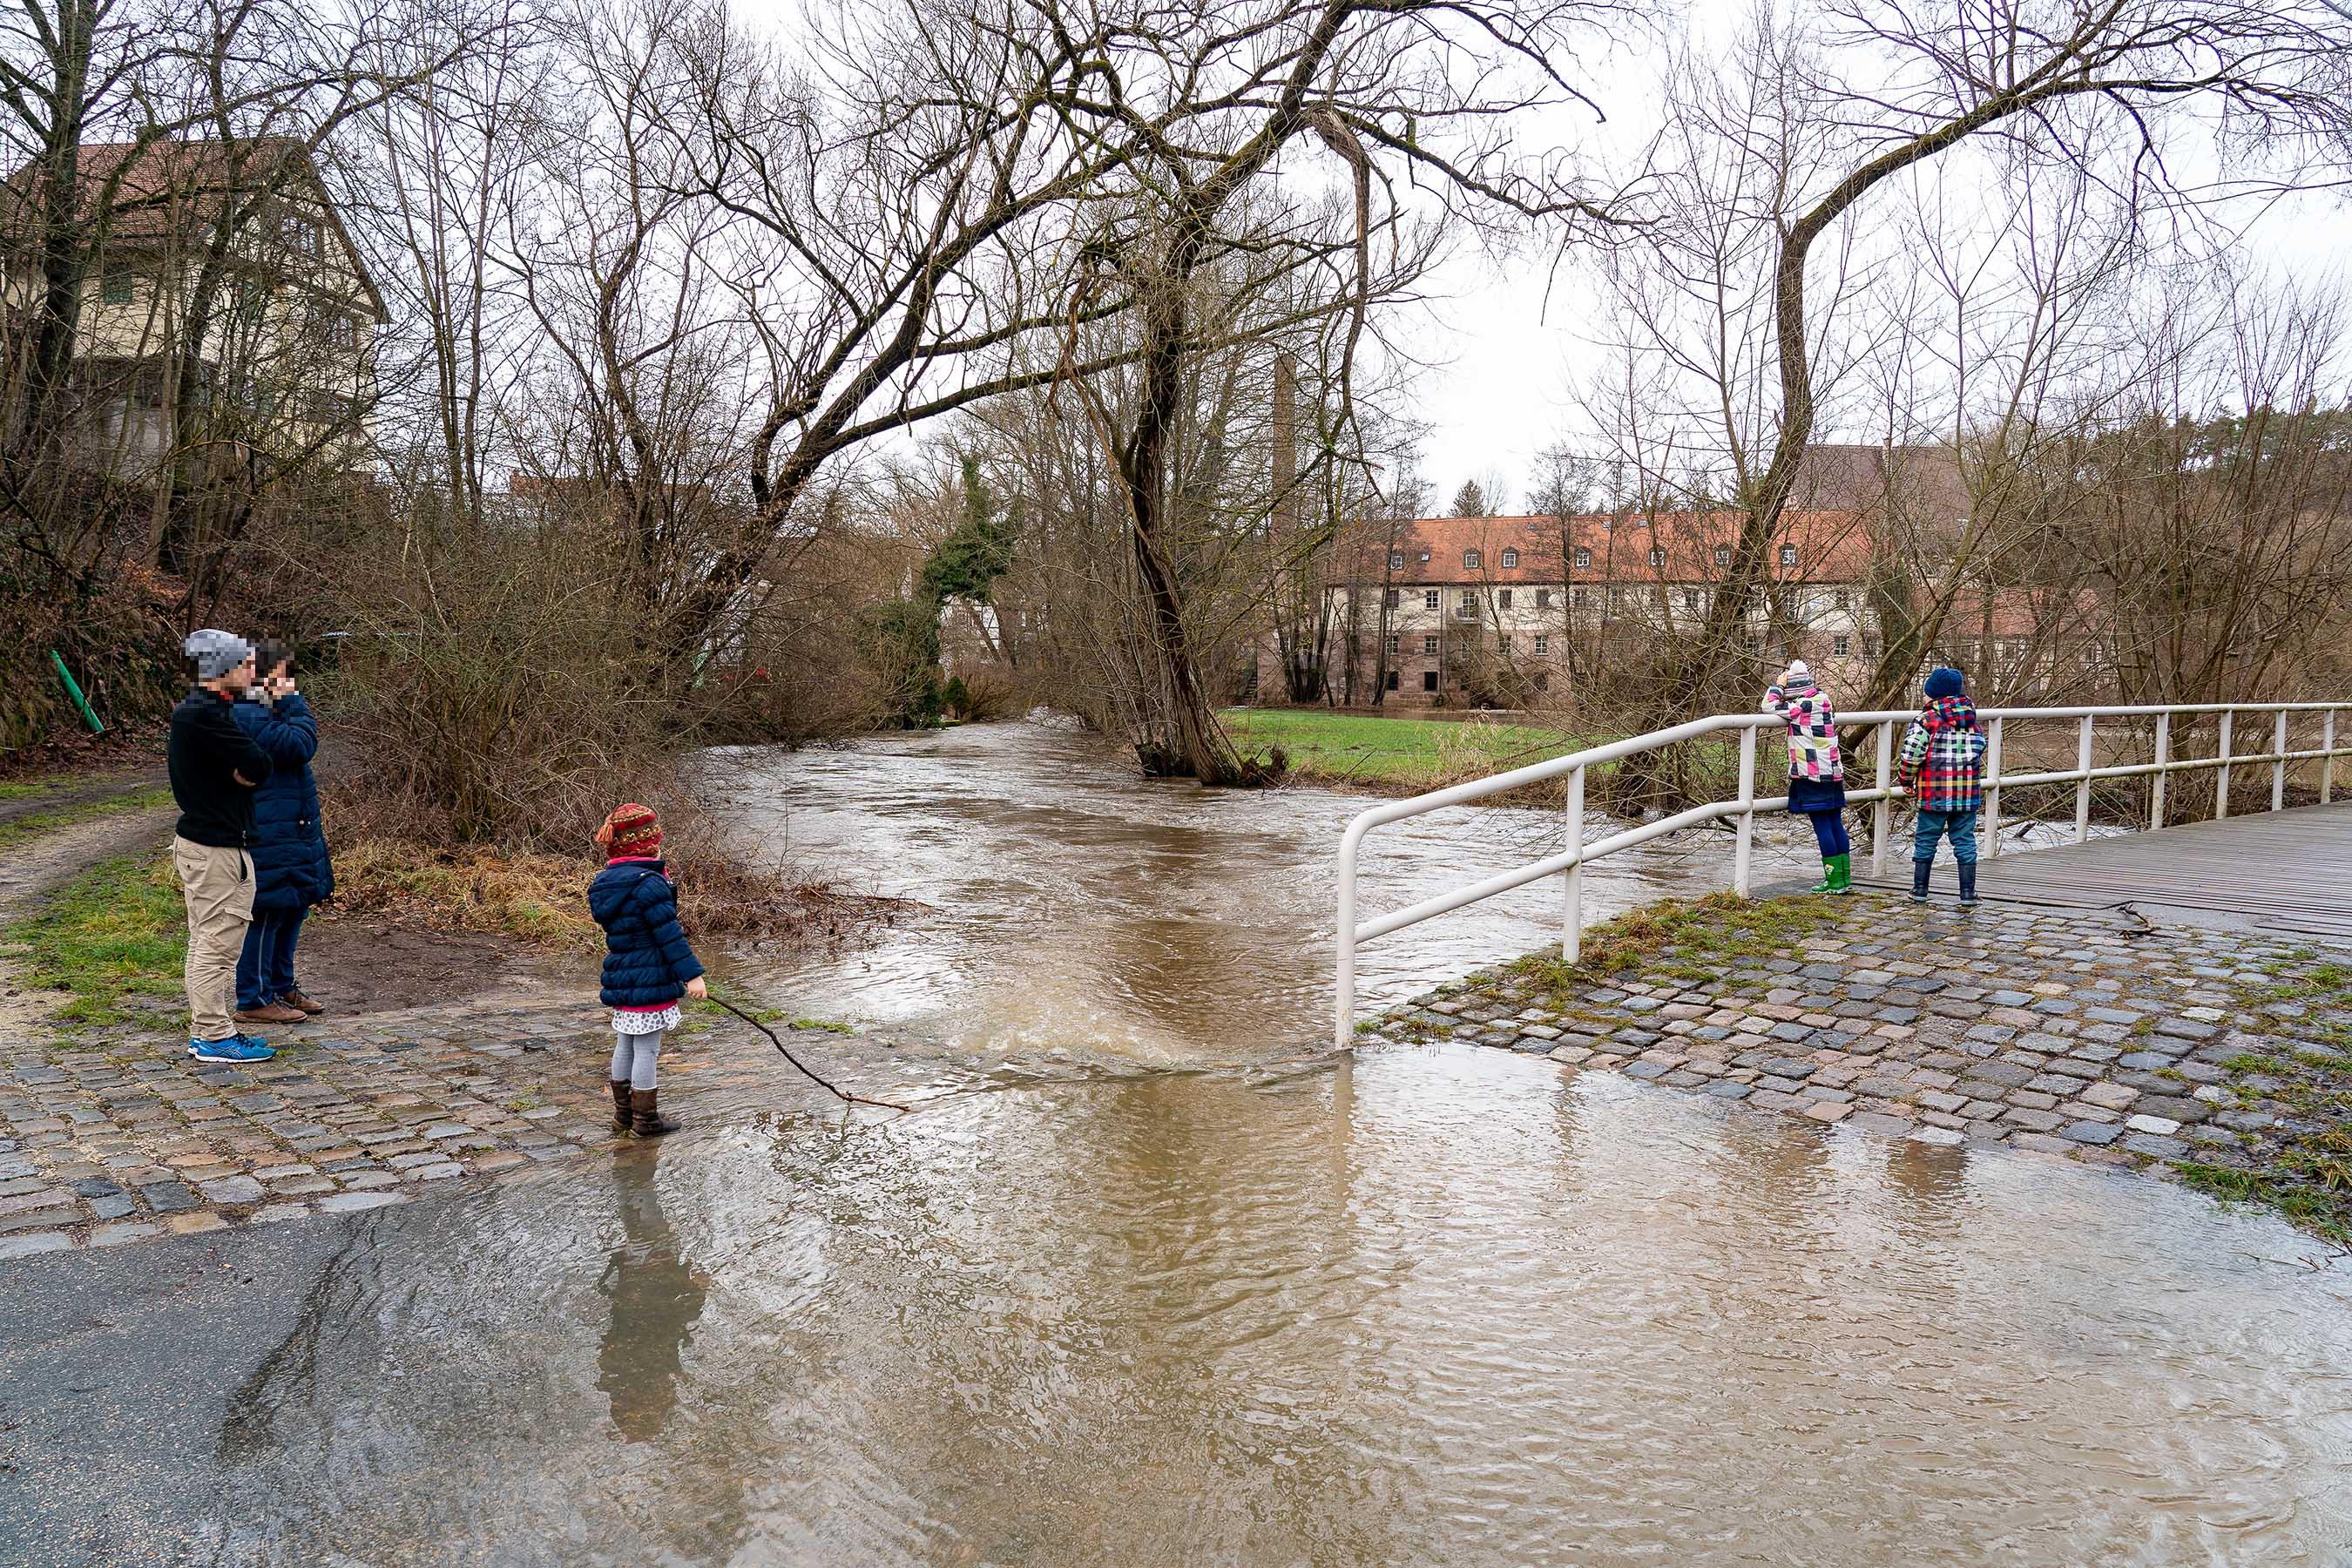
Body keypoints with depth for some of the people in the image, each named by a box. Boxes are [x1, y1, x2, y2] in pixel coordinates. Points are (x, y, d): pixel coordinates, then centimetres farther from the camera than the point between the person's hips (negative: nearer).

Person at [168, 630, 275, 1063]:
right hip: (217, 848, -11)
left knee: (205, 942, 17)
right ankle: (215, 1036, 2)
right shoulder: (207, 715, -20)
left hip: (196, 840, 11)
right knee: (219, 943, -4)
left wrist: (232, 772, -2)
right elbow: (259, 768, -21)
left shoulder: (190, 711, 14)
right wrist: (240, 773, -3)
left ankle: (205, 1030, 25)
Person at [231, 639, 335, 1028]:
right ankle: (255, 1000, 4)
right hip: (269, 837, -11)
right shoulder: (248, 716, -18)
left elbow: (298, 747, 19)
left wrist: (286, 704, 7)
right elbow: (301, 745, -24)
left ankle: (282, 988, 30)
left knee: (292, 909, 18)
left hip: (291, 831, 11)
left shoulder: (263, 711, 17)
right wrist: (292, 702, -15)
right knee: (267, 914, -4)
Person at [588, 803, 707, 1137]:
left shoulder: (605, 883, 9)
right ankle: (646, 1119, 9)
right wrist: (692, 974, -18)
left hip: (621, 980, 9)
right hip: (649, 981, -9)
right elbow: (670, 935, -20)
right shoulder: (649, 883, -19)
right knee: (647, 1049, 1)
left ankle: (623, 1114, 29)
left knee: (624, 1045, 18)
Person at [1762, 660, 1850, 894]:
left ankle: (1835, 881, -3)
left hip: (1812, 776, -9)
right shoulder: (1823, 701, 11)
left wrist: (1778, 686, 0)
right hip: (1833, 773, 9)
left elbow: (1768, 706, -13)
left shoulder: (1803, 706, -15)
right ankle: (1845, 878, 16)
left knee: (1822, 827, -5)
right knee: (1836, 825, 11)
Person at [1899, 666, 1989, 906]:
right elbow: (1981, 746, 20)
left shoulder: (1926, 720, -11)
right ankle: (1968, 894, 8)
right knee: (1965, 841, 8)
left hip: (1934, 794, -4)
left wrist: (1906, 780, 2)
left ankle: (1919, 890, 14)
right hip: (1968, 795, 4)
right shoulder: (1972, 719, 7)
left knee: (1925, 841, 8)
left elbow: (1911, 755, -13)